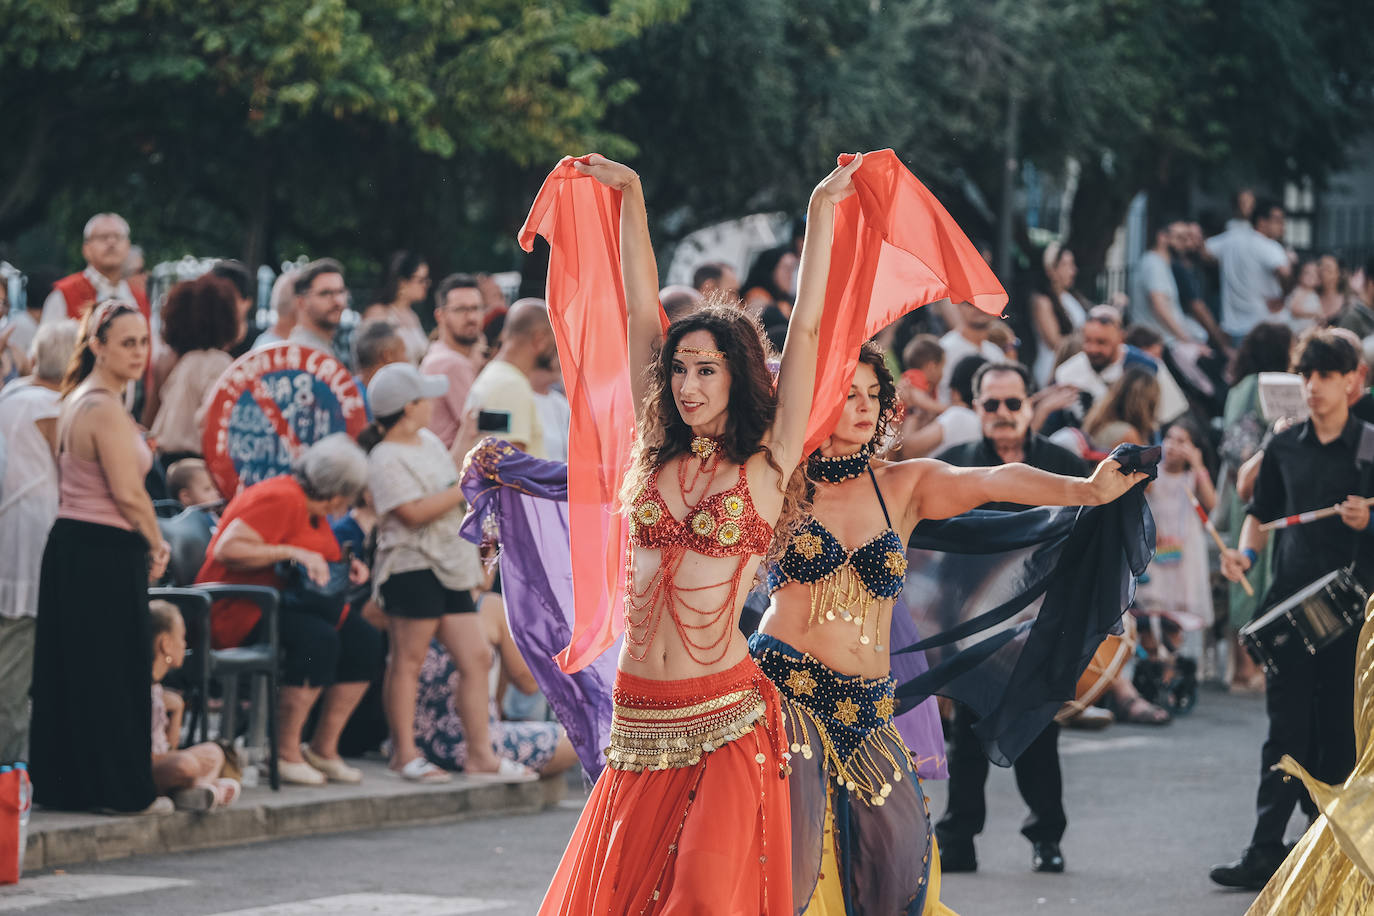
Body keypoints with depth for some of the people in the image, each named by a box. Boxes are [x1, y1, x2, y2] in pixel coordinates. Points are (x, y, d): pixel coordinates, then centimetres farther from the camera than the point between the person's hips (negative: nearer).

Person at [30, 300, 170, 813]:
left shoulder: (76, 400, 14)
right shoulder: (106, 409, -18)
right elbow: (128, 493, -20)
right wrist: (156, 545, -3)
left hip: (70, 543, 10)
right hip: (105, 556, -10)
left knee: (68, 671, 12)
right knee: (114, 675, -1)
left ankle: (62, 781, 18)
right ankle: (123, 789, 6)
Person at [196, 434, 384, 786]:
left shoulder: (314, 510, 16)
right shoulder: (281, 499, -16)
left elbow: (317, 565, 29)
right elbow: (226, 549, -25)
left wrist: (347, 566, 7)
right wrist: (293, 553, -27)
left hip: (289, 607, 10)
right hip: (242, 610, -10)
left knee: (365, 640, -7)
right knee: (318, 639, -33)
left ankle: (324, 747, -2)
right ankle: (286, 753, -25)